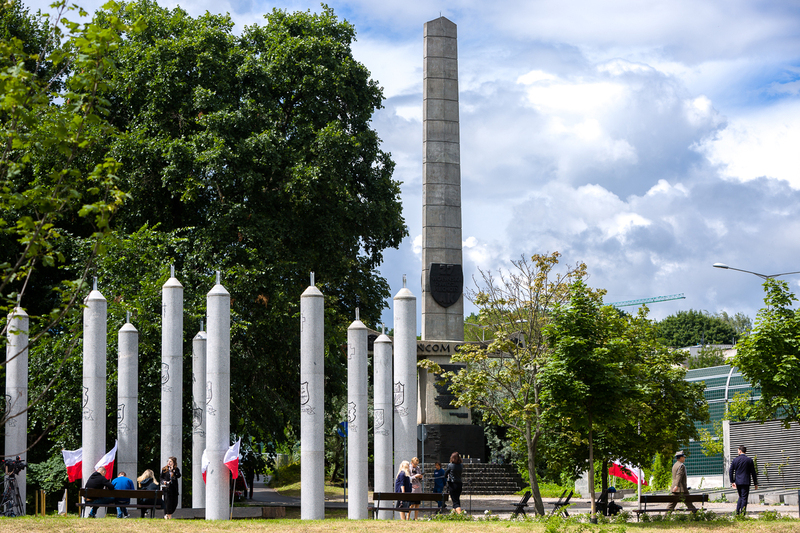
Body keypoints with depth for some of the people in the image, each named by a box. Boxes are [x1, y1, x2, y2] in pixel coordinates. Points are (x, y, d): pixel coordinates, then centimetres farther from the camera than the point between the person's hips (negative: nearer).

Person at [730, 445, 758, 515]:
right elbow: (753, 472, -1)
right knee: (744, 498, 0)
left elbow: (730, 471, 2)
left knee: (741, 497, 19)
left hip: (737, 482, 3)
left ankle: (737, 511, 9)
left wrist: (732, 482, 9)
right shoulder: (749, 460, -4)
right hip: (745, 482, -3)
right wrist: (755, 483, 5)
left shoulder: (735, 460, 1)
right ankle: (742, 514, -3)